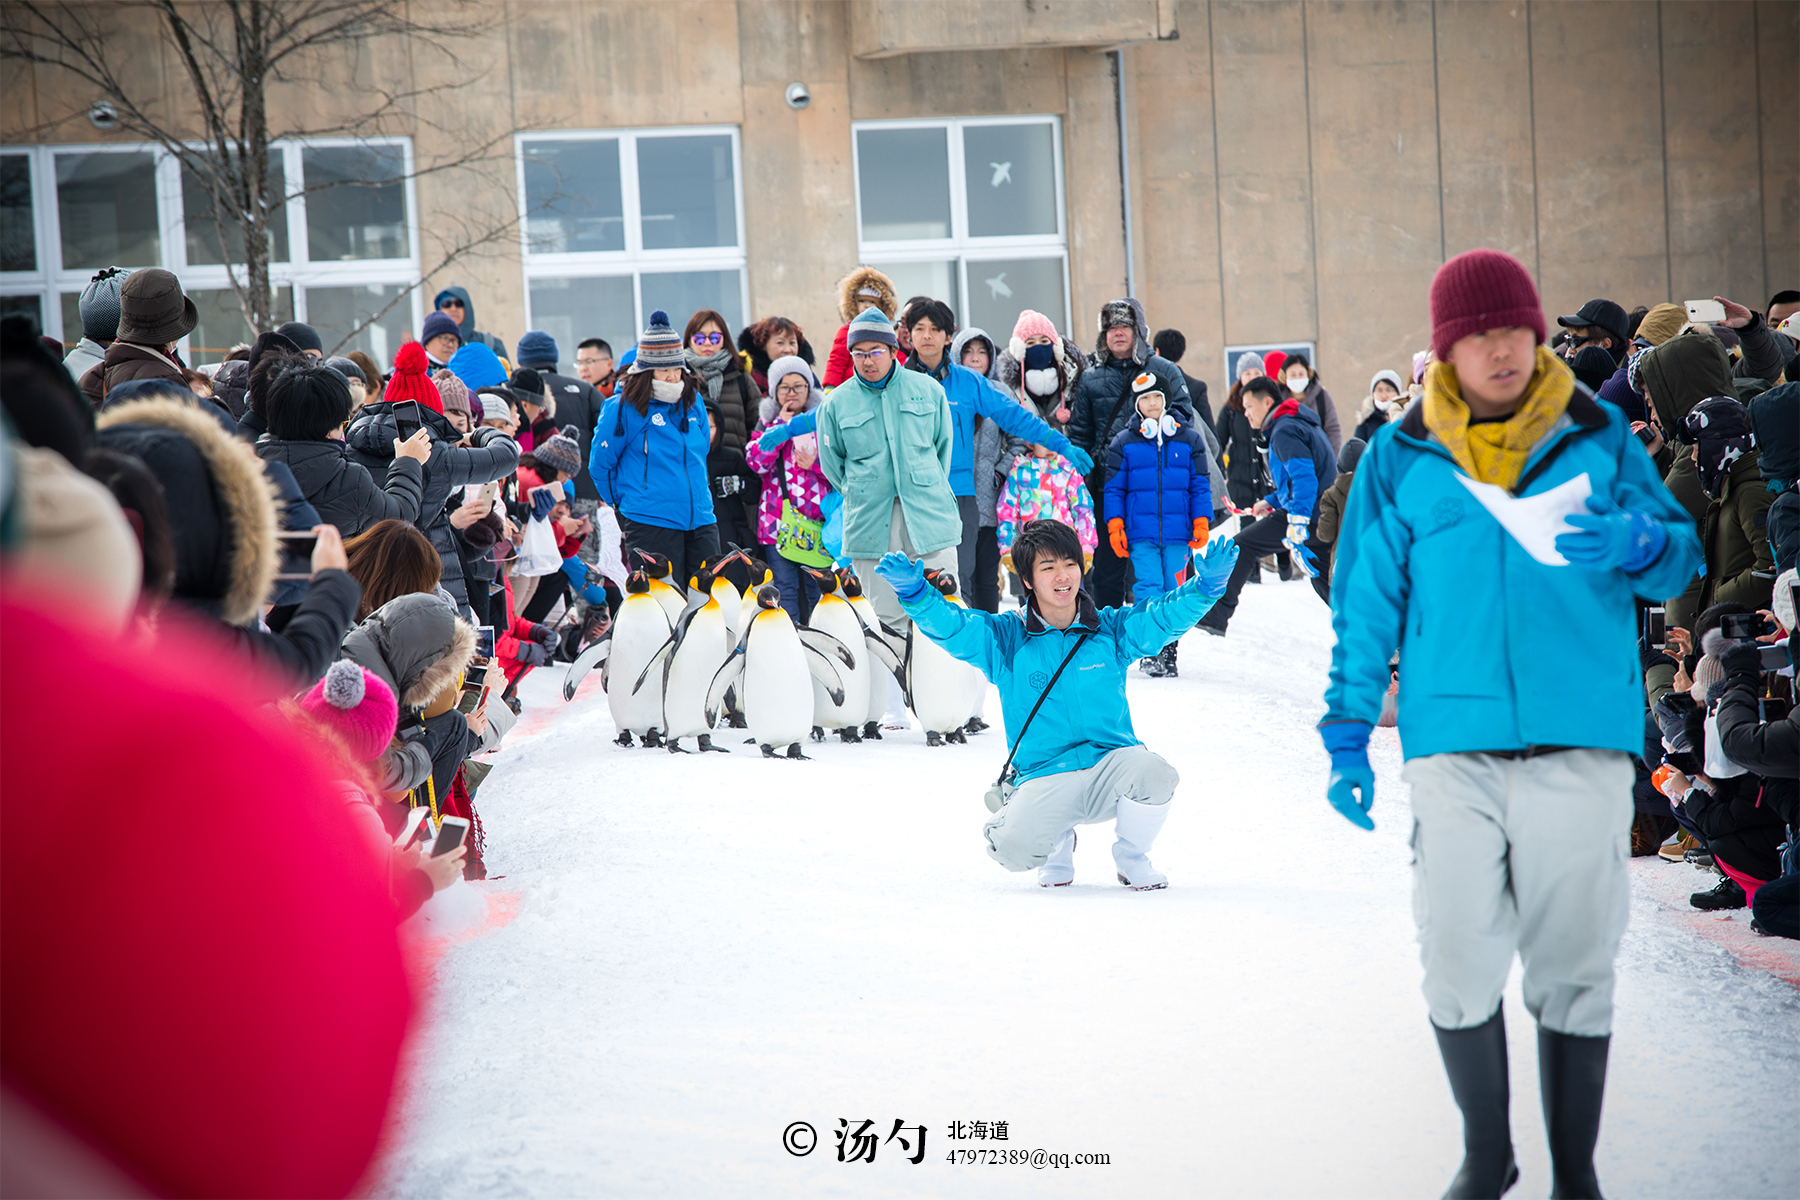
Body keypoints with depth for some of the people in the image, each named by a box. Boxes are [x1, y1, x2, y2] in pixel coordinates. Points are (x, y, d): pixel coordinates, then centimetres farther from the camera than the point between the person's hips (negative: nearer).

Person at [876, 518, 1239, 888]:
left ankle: (1132, 857, 2)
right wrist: (913, 590, -26)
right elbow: (948, 625, -7)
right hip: (1043, 779, -1)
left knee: (1153, 774, -33)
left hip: (1109, 764, 1)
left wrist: (1206, 584, -21)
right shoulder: (1006, 639, 3)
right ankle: (1059, 843, 14)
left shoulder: (1113, 630, 6)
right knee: (1014, 850, -28)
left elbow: (1166, 615, -2)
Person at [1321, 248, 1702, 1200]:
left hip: (1581, 741, 0)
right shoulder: (1400, 458, 8)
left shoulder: (1598, 436, 8)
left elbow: (1682, 557, 7)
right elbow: (1366, 605, 11)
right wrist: (1347, 737, 6)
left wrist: (1635, 543, -16)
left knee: (1574, 968, 6)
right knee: (1458, 964, -1)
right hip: (1452, 743, 0)